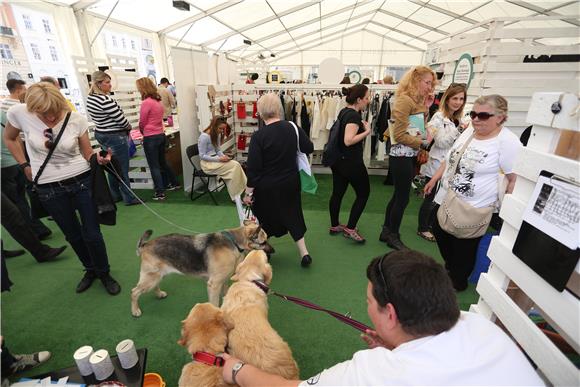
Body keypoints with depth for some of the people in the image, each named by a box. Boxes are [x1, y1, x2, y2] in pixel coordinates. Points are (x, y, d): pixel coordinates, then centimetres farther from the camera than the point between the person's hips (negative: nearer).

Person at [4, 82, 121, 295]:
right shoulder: (19, 113, -8)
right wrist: (25, 166, 7)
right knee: (73, 235, 15)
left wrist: (99, 158, -24)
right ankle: (90, 269, 40)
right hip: (49, 189, 2)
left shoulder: (77, 119, -11)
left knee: (92, 234, 1)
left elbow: (87, 154, -2)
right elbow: (9, 138, 13)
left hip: (82, 181, -2)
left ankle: (104, 273, 25)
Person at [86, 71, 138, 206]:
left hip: (101, 134, 9)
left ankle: (115, 195, 28)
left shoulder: (90, 98, 6)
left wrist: (124, 126, 8)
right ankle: (129, 198, 9)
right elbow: (121, 119, -19)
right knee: (122, 169, 0)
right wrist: (129, 127, 2)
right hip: (115, 137, -9)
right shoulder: (105, 100, -22)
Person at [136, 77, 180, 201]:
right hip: (161, 135, 8)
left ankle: (160, 193, 4)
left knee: (154, 166, 0)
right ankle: (174, 183, 32)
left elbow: (142, 122, -5)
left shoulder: (146, 102, -16)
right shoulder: (158, 101, 8)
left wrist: (143, 132, 14)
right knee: (162, 162, 21)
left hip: (150, 138, -8)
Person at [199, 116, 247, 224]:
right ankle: (238, 195, -19)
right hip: (207, 163, -7)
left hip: (216, 160, 7)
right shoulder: (204, 137, -16)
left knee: (236, 164, -22)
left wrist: (224, 156, -8)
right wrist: (219, 159, -21)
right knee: (235, 166, -26)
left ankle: (238, 195, -21)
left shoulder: (217, 135, 6)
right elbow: (202, 156, -15)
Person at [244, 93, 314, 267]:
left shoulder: (259, 136, -19)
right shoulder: (293, 127, -8)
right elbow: (309, 148, 4)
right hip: (291, 183, 4)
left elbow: (253, 168, -17)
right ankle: (304, 253, 20)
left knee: (264, 218, 18)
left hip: (267, 187, -4)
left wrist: (248, 193, -9)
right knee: (292, 214, 20)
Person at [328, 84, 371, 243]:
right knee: (363, 193, 4)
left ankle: (334, 225, 27)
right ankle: (350, 228, 5)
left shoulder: (344, 111, 10)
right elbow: (348, 140, -27)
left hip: (338, 160, 9)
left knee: (337, 193, 14)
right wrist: (367, 132, -19)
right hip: (351, 162, -9)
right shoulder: (354, 115, -18)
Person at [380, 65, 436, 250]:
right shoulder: (404, 100, -15)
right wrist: (423, 143, -12)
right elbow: (399, 135, -19)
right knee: (402, 197, 1)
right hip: (401, 156, -9)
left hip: (410, 156, 9)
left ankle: (386, 231, 29)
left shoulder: (417, 101, 14)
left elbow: (419, 128, 12)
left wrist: (426, 108, 7)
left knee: (398, 195, 15)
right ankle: (393, 236, 18)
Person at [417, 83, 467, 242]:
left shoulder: (458, 119, 12)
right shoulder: (439, 117, -11)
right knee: (431, 198, 3)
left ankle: (431, 225, 31)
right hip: (436, 165, -7)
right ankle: (422, 228, 18)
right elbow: (441, 142, -18)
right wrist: (459, 130, -26)